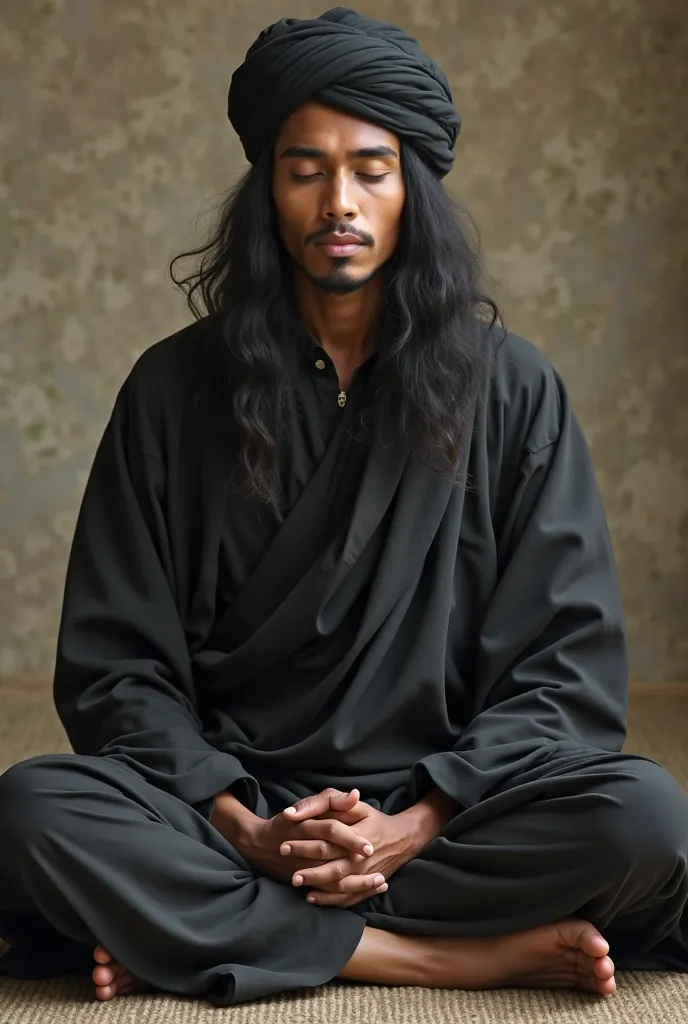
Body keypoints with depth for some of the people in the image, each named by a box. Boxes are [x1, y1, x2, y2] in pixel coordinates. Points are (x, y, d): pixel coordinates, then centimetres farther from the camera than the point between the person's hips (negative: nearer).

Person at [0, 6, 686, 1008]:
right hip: (230, 805, 1)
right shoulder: (175, 390, 4)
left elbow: (568, 662, -1)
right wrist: (242, 827, -15)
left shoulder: (512, 390, 3)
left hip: (446, 809, 0)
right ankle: (475, 954, -24)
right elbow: (115, 664, 1)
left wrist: (415, 825, -16)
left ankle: (201, 926, -21)